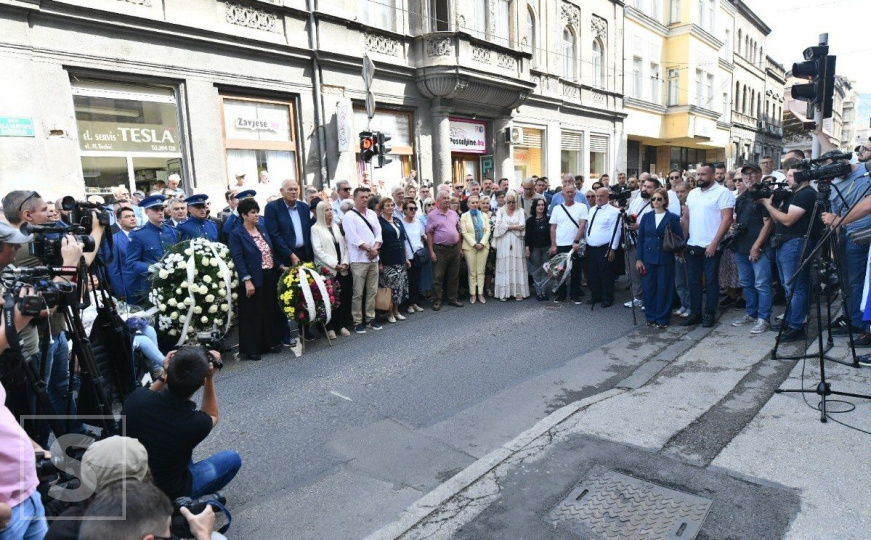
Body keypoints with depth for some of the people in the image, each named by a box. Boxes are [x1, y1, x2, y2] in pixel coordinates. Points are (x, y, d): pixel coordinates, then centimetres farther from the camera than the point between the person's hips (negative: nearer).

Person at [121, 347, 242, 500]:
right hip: (166, 494, -4)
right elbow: (212, 416, -6)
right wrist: (210, 379, -15)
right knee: (232, 458, 13)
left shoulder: (136, 397, -26)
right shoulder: (195, 423, -33)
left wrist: (163, 376, -10)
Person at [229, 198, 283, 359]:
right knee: (252, 314, 2)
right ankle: (251, 349, 13)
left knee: (270, 311, 14)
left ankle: (269, 342, 28)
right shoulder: (236, 234, -9)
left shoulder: (263, 229, 10)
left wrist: (279, 266, 9)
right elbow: (238, 259, -15)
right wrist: (247, 280, -21)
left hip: (270, 277, 6)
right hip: (253, 280, -6)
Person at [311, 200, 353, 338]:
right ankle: (330, 327, 6)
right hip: (327, 269, -5)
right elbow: (318, 251, -10)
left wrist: (345, 262, -3)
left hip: (342, 269, 5)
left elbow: (344, 246, 12)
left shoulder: (336, 227, 16)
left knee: (344, 297, 3)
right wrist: (334, 264, -14)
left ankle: (342, 324, 13)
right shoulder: (315, 228, -2)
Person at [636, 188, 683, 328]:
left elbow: (680, 239, 2)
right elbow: (641, 238, 7)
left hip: (666, 259, -2)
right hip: (649, 258, 3)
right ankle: (650, 317, 18)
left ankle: (662, 319, 12)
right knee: (649, 288, 6)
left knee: (664, 288, 2)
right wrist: (639, 259, 3)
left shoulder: (673, 218, -1)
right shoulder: (646, 217, 7)